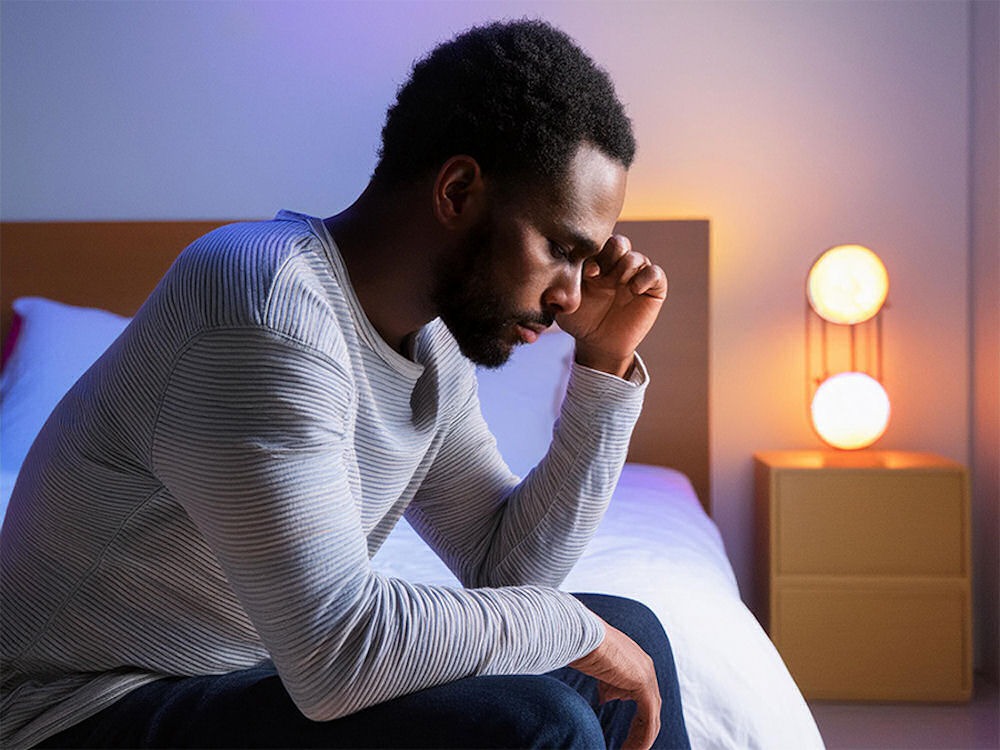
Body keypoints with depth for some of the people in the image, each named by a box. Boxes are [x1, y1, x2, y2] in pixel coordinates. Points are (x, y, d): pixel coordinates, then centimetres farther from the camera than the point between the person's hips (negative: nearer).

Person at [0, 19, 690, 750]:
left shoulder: (432, 343, 2)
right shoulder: (267, 311, -27)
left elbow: (509, 566, 7)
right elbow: (338, 651, -31)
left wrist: (607, 363, 0)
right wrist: (575, 627, -18)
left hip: (269, 670, 9)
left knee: (634, 636, 7)